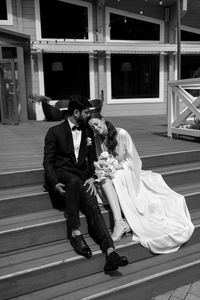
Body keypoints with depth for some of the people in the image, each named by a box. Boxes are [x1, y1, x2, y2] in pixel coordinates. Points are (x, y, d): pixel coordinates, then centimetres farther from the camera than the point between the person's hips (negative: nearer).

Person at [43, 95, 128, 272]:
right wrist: (55, 183, -16)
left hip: (82, 177, 3)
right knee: (75, 181, -39)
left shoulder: (88, 133, 20)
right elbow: (48, 161, 1)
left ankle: (110, 252, -35)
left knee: (94, 208, -23)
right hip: (62, 174, -3)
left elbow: (92, 159, 19)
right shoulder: (55, 132, 6)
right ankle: (75, 232, -33)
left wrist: (91, 178, -2)